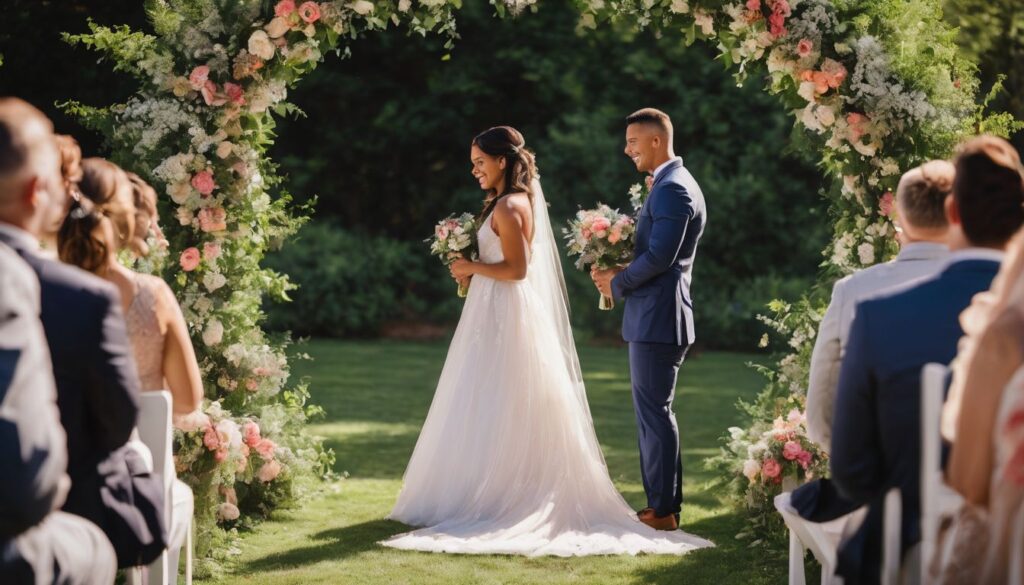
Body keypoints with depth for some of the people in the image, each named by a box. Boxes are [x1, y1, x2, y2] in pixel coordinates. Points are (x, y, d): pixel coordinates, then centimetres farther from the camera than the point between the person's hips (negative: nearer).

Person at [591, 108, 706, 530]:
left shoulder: (672, 189, -15)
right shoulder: (670, 184, 18)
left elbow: (659, 256, -23)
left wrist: (618, 283, -10)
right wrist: (619, 274, 7)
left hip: (658, 318, -11)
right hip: (653, 317, 11)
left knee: (655, 412, -7)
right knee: (652, 412, 14)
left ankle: (663, 509, -4)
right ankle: (663, 504, 19)